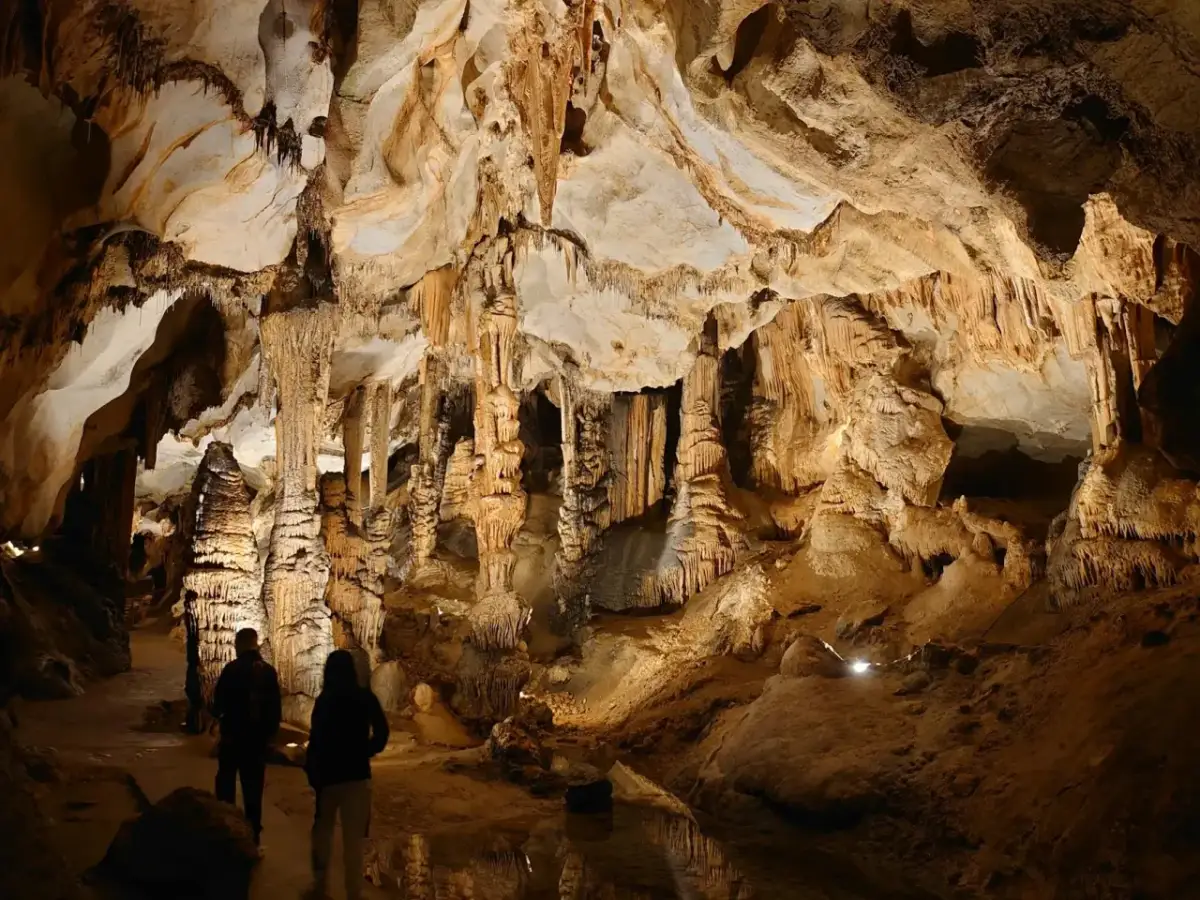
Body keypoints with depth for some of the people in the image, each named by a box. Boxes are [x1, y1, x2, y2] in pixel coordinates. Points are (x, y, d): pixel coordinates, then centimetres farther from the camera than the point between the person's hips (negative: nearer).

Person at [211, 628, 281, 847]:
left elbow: (219, 702, -10)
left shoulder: (232, 669, -12)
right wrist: (270, 732, 13)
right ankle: (253, 835, 12)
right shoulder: (269, 671, 1)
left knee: (226, 783, 12)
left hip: (233, 735, -3)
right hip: (259, 737, 3)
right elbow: (276, 707, 3)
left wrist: (217, 713, 13)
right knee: (253, 787, 10)